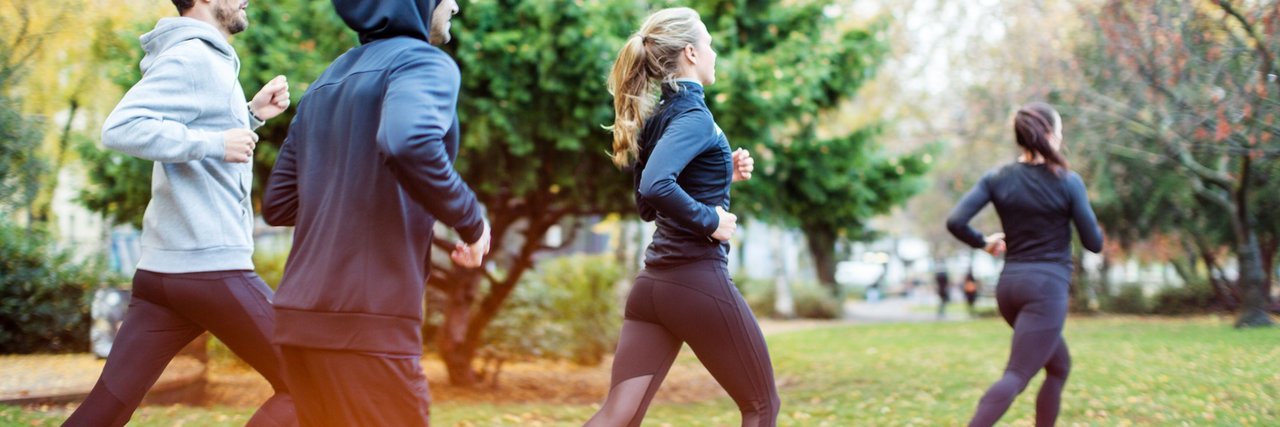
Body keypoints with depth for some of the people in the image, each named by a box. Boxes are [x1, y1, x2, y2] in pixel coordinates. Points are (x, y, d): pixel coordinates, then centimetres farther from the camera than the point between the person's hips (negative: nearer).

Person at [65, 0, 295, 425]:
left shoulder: (201, 59, 20)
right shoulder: (194, 57, -10)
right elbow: (121, 127, -21)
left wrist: (251, 116, 17)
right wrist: (216, 142, -20)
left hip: (162, 269, 9)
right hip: (211, 269, -9)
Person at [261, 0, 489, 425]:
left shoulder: (325, 83, 20)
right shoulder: (424, 61, -4)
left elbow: (278, 204, 21)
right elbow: (410, 144, -26)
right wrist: (472, 222, -12)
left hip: (301, 320, 8)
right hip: (367, 324, -8)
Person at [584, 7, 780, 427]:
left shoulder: (657, 117, 13)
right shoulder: (694, 114, -12)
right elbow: (655, 188, -30)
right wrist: (711, 220, -16)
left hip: (653, 283, 8)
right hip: (698, 282, -8)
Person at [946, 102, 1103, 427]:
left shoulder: (997, 178, 4)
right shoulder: (1068, 181, -5)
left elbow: (955, 221, -6)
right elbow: (1094, 243, 0)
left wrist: (983, 242, 12)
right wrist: (1077, 214, 20)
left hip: (1010, 284, 6)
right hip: (1046, 287, -6)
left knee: (1059, 366, 23)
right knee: (1016, 376, -12)